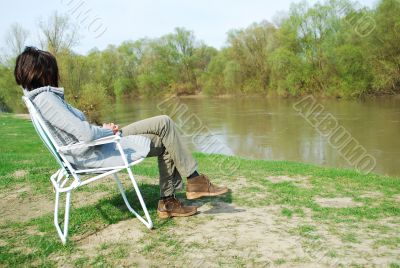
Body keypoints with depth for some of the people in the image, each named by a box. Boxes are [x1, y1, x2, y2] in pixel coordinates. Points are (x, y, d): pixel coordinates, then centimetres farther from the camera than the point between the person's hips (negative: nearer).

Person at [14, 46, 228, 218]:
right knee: (165, 125, -7)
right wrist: (107, 131, -6)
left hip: (90, 148, 10)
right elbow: (86, 134, -27)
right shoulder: (45, 98, -21)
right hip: (93, 155, -10)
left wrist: (102, 129, 3)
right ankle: (195, 180, 3)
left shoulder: (37, 97, 10)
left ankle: (167, 201, 15)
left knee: (165, 144, 9)